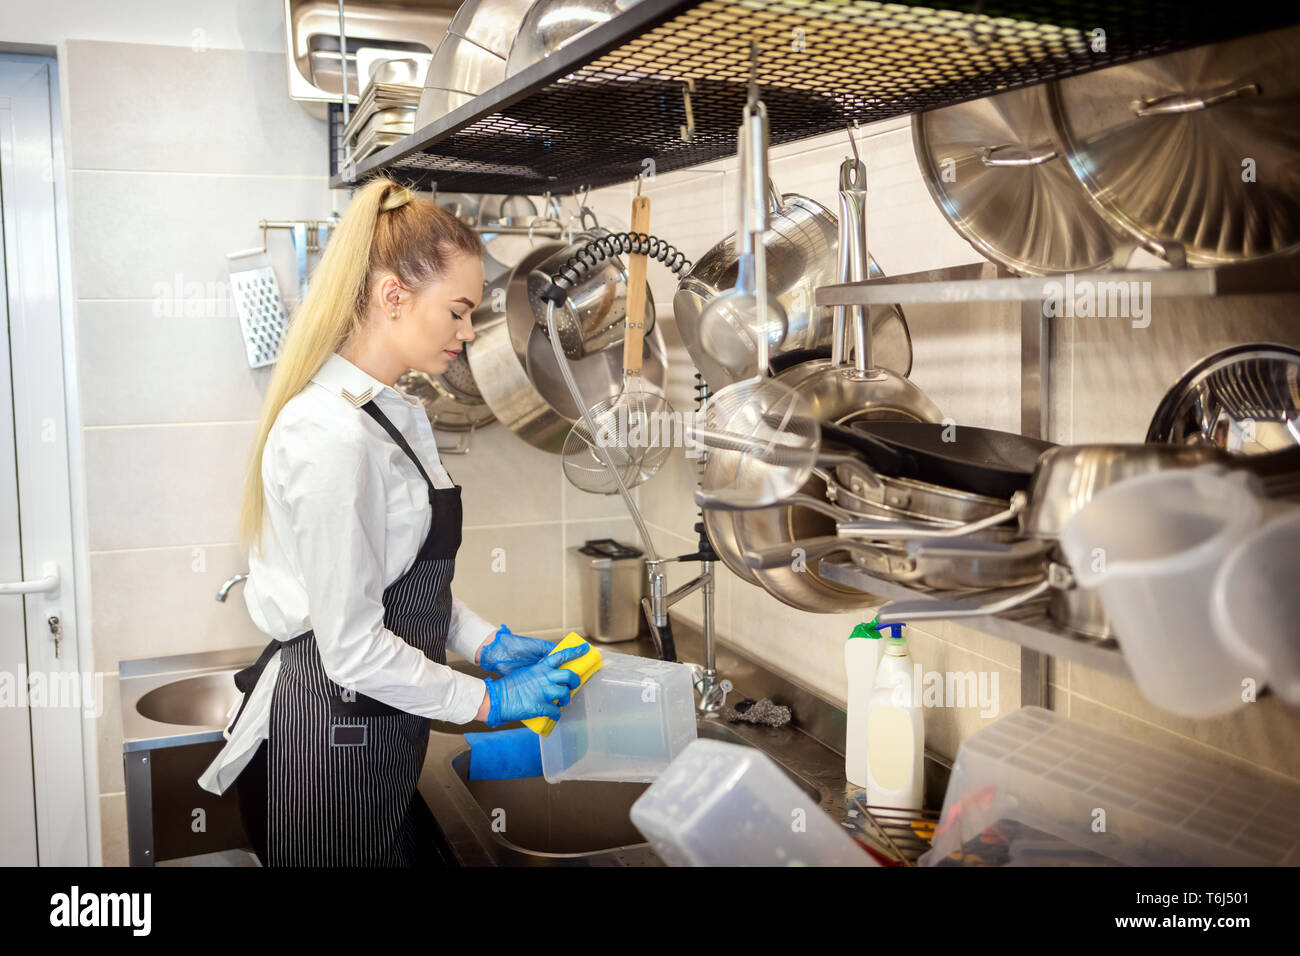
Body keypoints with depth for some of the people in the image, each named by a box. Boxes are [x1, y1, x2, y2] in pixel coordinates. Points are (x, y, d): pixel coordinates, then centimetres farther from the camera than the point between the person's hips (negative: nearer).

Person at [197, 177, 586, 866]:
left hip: (379, 732, 9)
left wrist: (486, 643, 3)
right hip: (329, 740, -9)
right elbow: (353, 648, -22)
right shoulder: (330, 436, -23)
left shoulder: (401, 415, 8)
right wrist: (486, 701, -13)